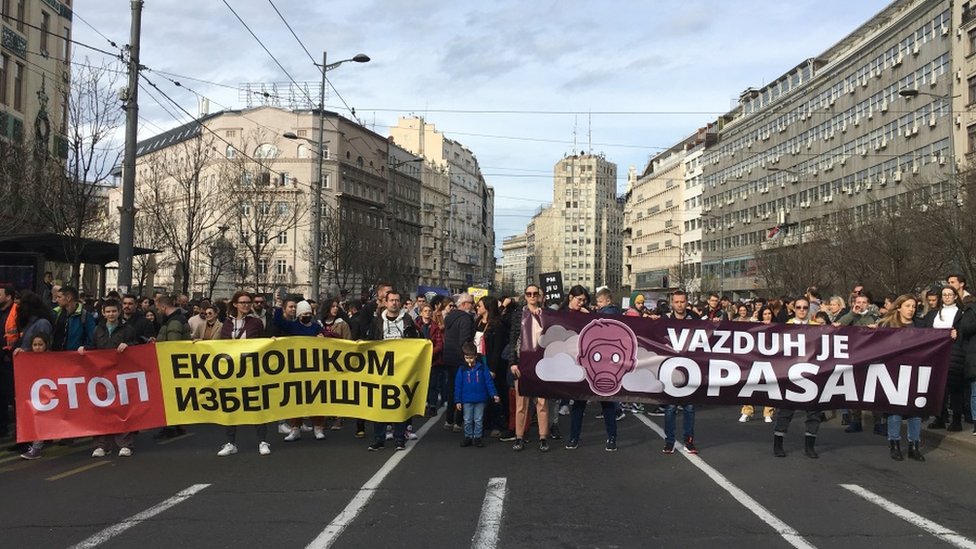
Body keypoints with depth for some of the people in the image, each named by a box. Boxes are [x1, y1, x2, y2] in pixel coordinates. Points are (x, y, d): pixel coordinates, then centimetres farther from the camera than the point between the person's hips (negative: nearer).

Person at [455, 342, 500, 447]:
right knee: (467, 420, 10)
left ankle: (478, 437, 19)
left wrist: (494, 394, -9)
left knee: (478, 420, 9)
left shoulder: (482, 367, -5)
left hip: (480, 399, -1)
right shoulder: (462, 369, -3)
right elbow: (458, 385, -1)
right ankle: (468, 437, 22)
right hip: (467, 400, 1)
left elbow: (489, 381, -4)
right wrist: (458, 401, -2)